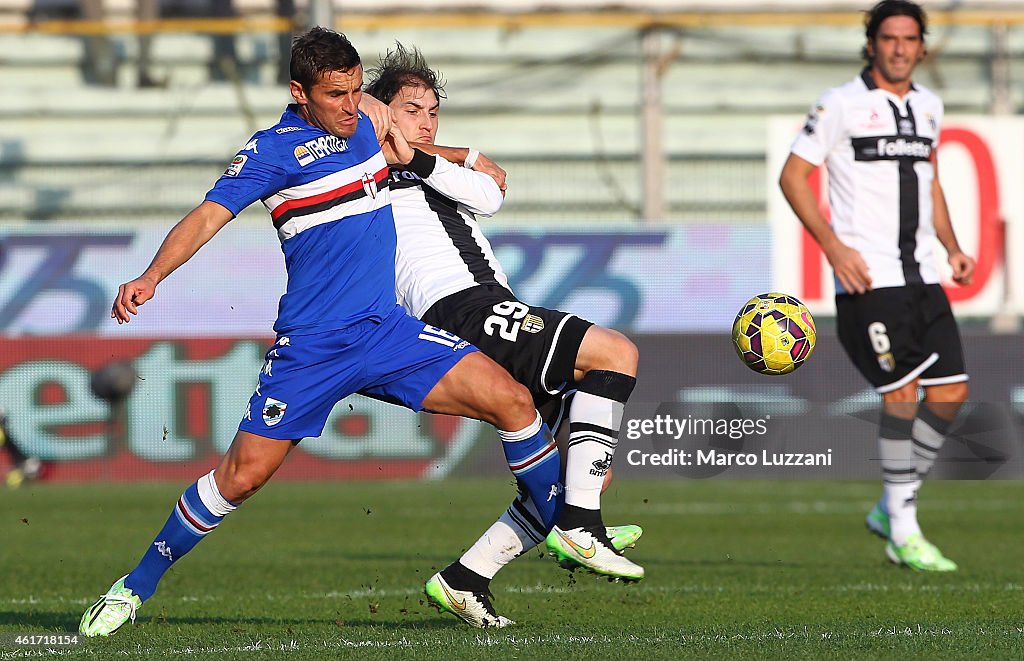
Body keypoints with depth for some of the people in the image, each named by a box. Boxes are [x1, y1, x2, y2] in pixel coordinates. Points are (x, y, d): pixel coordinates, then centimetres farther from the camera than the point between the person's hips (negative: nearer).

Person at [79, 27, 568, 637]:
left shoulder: (366, 123, 11)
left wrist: (404, 149, 21)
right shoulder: (274, 150, -6)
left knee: (512, 400, -6)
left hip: (387, 330, 5)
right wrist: (150, 279, -26)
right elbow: (209, 216, -14)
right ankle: (136, 588, 9)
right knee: (244, 474, -7)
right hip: (310, 350, -5)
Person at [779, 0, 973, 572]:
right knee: (902, 391, -11)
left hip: (922, 277, 7)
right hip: (867, 278, -7)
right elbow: (793, 176, -4)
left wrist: (953, 248, 14)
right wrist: (835, 248, -13)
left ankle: (891, 509, 17)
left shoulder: (928, 107, 14)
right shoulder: (842, 104, -5)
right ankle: (903, 532, -2)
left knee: (952, 391, 1)